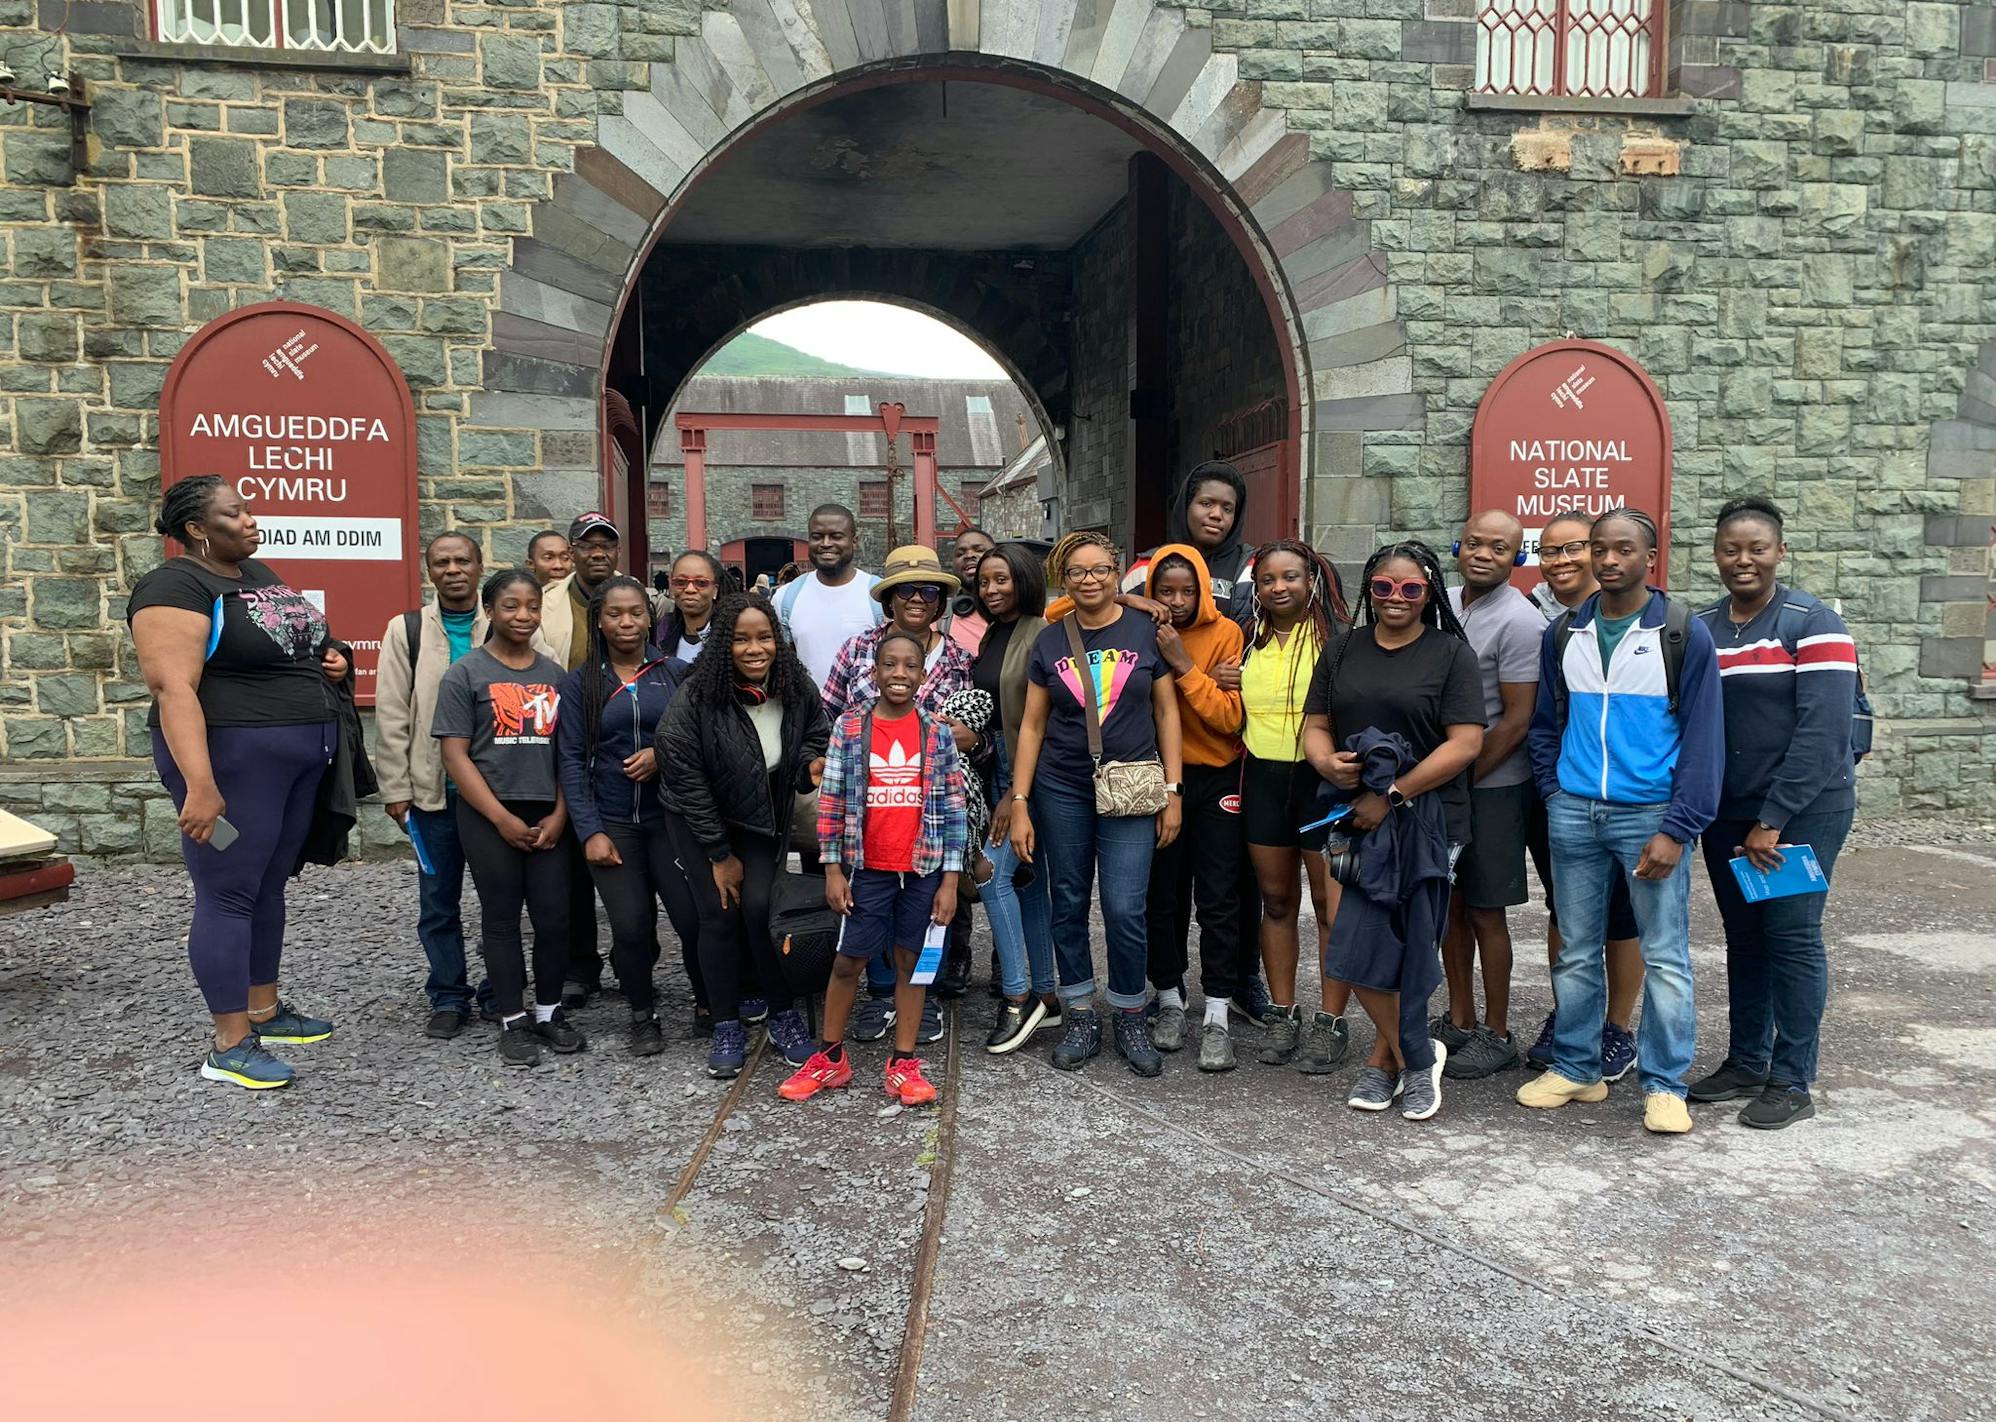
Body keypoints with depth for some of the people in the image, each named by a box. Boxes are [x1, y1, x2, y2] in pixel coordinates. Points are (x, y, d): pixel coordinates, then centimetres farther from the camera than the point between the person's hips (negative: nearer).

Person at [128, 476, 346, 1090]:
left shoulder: (258, 573, 14)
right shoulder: (177, 587, -14)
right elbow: (174, 688, -23)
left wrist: (329, 659, 7)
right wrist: (200, 784, -31)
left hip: (299, 759, 9)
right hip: (233, 757, -9)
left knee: (269, 887, 16)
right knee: (228, 895, -2)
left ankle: (264, 1010, 29)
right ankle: (229, 1046, 5)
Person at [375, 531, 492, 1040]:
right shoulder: (406, 630, 3)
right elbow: (392, 717, 2)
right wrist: (396, 788, -2)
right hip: (434, 788, 1)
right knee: (438, 901, 8)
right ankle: (449, 998, 20)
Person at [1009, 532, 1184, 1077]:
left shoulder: (1146, 632, 0)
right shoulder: (1049, 642, 3)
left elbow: (1166, 712, 3)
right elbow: (1032, 725, 5)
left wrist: (1173, 791, -2)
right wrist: (1019, 805, 0)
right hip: (1061, 791, 2)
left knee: (1125, 911, -5)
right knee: (1069, 906, 8)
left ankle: (1130, 1018, 15)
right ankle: (1081, 1018, 23)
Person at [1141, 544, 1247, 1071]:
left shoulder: (1225, 634, -7)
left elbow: (1231, 717, -15)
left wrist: (1184, 664, -22)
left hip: (1216, 780, -2)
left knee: (1218, 899, 0)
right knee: (1163, 896, 8)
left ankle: (1217, 1018, 6)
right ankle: (1170, 1002, 24)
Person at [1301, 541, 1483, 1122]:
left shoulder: (1450, 653, -1)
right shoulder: (1343, 651, 12)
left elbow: (1465, 744, -9)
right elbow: (1314, 726, 12)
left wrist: (1392, 794, -15)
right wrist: (1328, 763, -12)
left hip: (1425, 820, -3)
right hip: (1355, 819, 4)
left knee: (1407, 948, 3)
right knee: (1362, 948, 0)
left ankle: (1385, 1058, 20)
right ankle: (1416, 1057, 20)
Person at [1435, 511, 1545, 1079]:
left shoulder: (1519, 621, -14)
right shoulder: (1444, 605, 8)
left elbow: (1517, 719, -15)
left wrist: (1462, 777, -13)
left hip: (1492, 786, -7)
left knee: (1485, 910, 2)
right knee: (1448, 902, 13)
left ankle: (1496, 1035, 15)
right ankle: (1459, 1020, 26)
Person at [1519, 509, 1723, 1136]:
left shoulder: (1685, 635, -4)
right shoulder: (1564, 635, 8)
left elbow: (1703, 738, -7)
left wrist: (1676, 830, -12)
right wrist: (1554, 794, 3)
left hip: (1651, 817, -3)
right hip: (1573, 817, 4)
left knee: (1665, 956, 3)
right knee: (1576, 952, 11)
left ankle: (1664, 1084, 15)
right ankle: (1575, 1067, 24)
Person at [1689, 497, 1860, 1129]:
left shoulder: (1813, 623, -8)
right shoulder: (1700, 628, 7)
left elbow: (1822, 731, -15)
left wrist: (1774, 820, -17)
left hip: (1803, 810, -5)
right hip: (1726, 813, 5)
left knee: (1792, 936, -1)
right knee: (1743, 936, 11)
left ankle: (1791, 1082, 9)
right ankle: (1745, 1064, 22)